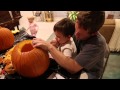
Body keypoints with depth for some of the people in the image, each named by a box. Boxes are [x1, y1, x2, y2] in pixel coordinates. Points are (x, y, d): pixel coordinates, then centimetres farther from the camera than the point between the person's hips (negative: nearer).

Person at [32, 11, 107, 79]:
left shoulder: (97, 44, -33)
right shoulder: (79, 29, -14)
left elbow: (73, 68, -36)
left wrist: (50, 47, -36)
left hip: (89, 73, -5)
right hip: (76, 63, 6)